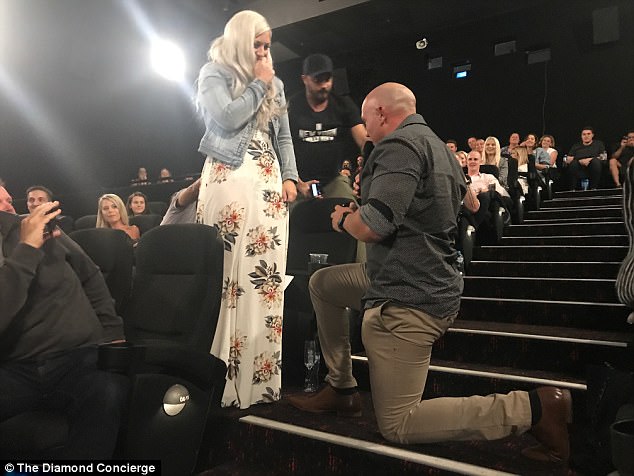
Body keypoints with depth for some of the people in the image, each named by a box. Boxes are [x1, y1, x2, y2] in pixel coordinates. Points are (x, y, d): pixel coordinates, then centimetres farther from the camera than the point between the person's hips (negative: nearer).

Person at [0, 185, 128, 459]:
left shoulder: (35, 228, 10)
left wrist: (113, 332, 12)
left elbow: (90, 275, 18)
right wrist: (27, 249, -19)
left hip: (79, 356, 1)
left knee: (108, 393, -33)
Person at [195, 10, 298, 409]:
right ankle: (223, 374, -2)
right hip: (229, 179, -5)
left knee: (268, 274, 0)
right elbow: (227, 118, -11)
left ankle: (261, 375, 7)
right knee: (228, 272, -9)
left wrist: (290, 176, 6)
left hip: (268, 182, 6)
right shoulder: (214, 74, 6)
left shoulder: (274, 83, 22)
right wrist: (258, 85, -1)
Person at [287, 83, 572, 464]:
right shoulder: (440, 147, 15)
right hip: (435, 282, 10)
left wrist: (344, 219, -3)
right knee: (322, 283, 21)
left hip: (407, 299, -10)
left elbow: (373, 227, -26)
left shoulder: (399, 144, -15)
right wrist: (359, 213, 22)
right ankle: (342, 389, 24)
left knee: (397, 427, -1)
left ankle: (532, 407, -3)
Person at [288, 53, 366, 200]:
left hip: (333, 180, 1)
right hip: (300, 181, -1)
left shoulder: (343, 105, 4)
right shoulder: (291, 107, -1)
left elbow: (364, 140, -6)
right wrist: (298, 183, -13)